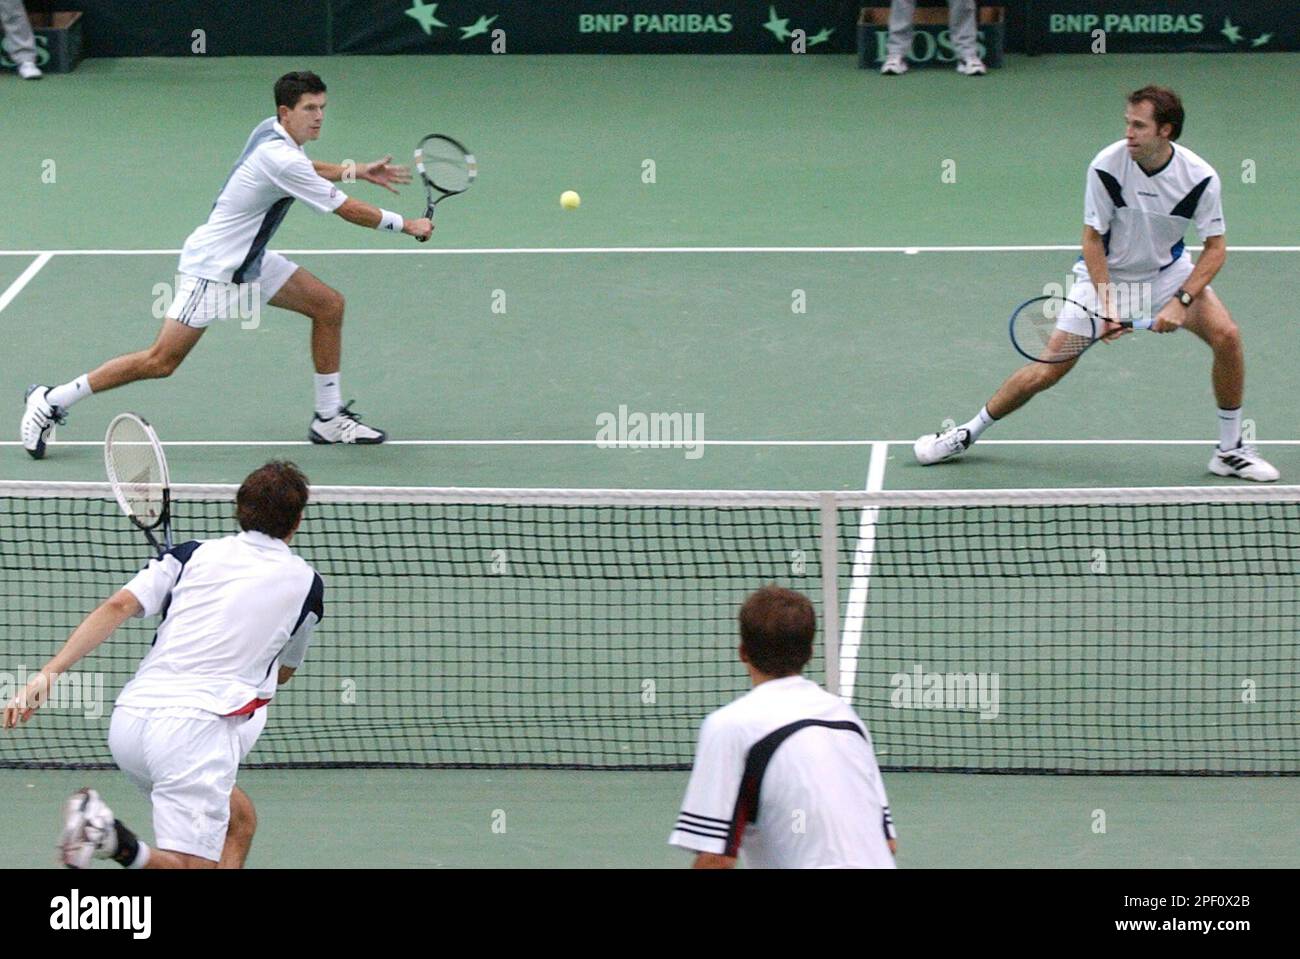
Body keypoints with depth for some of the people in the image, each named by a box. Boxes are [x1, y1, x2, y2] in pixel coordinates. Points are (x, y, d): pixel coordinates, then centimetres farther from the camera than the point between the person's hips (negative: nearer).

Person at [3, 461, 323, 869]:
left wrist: (50, 672, -3)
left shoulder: (194, 554, 15)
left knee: (239, 820, 24)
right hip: (196, 725, -5)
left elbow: (118, 606, 0)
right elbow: (283, 671, 29)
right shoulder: (305, 583, 12)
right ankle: (117, 842, -34)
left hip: (129, 719, 5)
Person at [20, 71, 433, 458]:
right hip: (212, 267, -10)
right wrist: (405, 225, -7)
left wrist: (358, 171, 20)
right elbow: (347, 210, -20)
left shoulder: (272, 130, 1)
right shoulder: (280, 159, -27)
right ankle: (51, 402, 3)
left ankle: (329, 418, 13)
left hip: (248, 262, 10)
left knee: (329, 305, 5)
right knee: (162, 361, -8)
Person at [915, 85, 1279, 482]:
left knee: (1226, 335, -19)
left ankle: (1230, 450, -1)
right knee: (1048, 371, -6)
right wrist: (1107, 305, -22)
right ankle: (967, 434, 15)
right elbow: (1093, 240, -15)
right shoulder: (1107, 166, -25)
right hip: (1105, 272, -2)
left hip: (1167, 270, 2)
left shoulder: (1199, 177, -22)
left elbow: (1215, 248, -13)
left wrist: (1181, 301, -25)